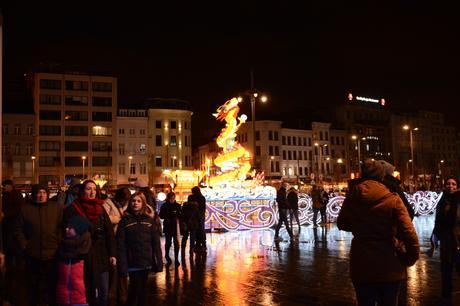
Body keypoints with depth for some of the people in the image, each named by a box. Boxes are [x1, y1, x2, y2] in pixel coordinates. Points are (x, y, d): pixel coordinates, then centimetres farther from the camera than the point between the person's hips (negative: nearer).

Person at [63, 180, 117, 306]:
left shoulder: (100, 208, 10)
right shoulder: (73, 209, -2)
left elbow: (109, 232, 7)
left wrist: (112, 253, 2)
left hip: (101, 254, 3)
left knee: (104, 291, 4)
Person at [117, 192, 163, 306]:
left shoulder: (149, 220, 5)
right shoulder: (125, 221, -2)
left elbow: (156, 243, 3)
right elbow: (121, 245, -7)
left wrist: (159, 262, -1)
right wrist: (122, 266, -14)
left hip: (147, 262, 3)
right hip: (132, 263, -3)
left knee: (142, 289, 13)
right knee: (135, 289, -2)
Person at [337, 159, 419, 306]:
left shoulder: (351, 198, -6)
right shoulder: (393, 199, -14)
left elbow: (342, 224, 10)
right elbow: (409, 233, -20)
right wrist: (411, 258, -5)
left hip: (361, 268, 2)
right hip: (389, 268, -2)